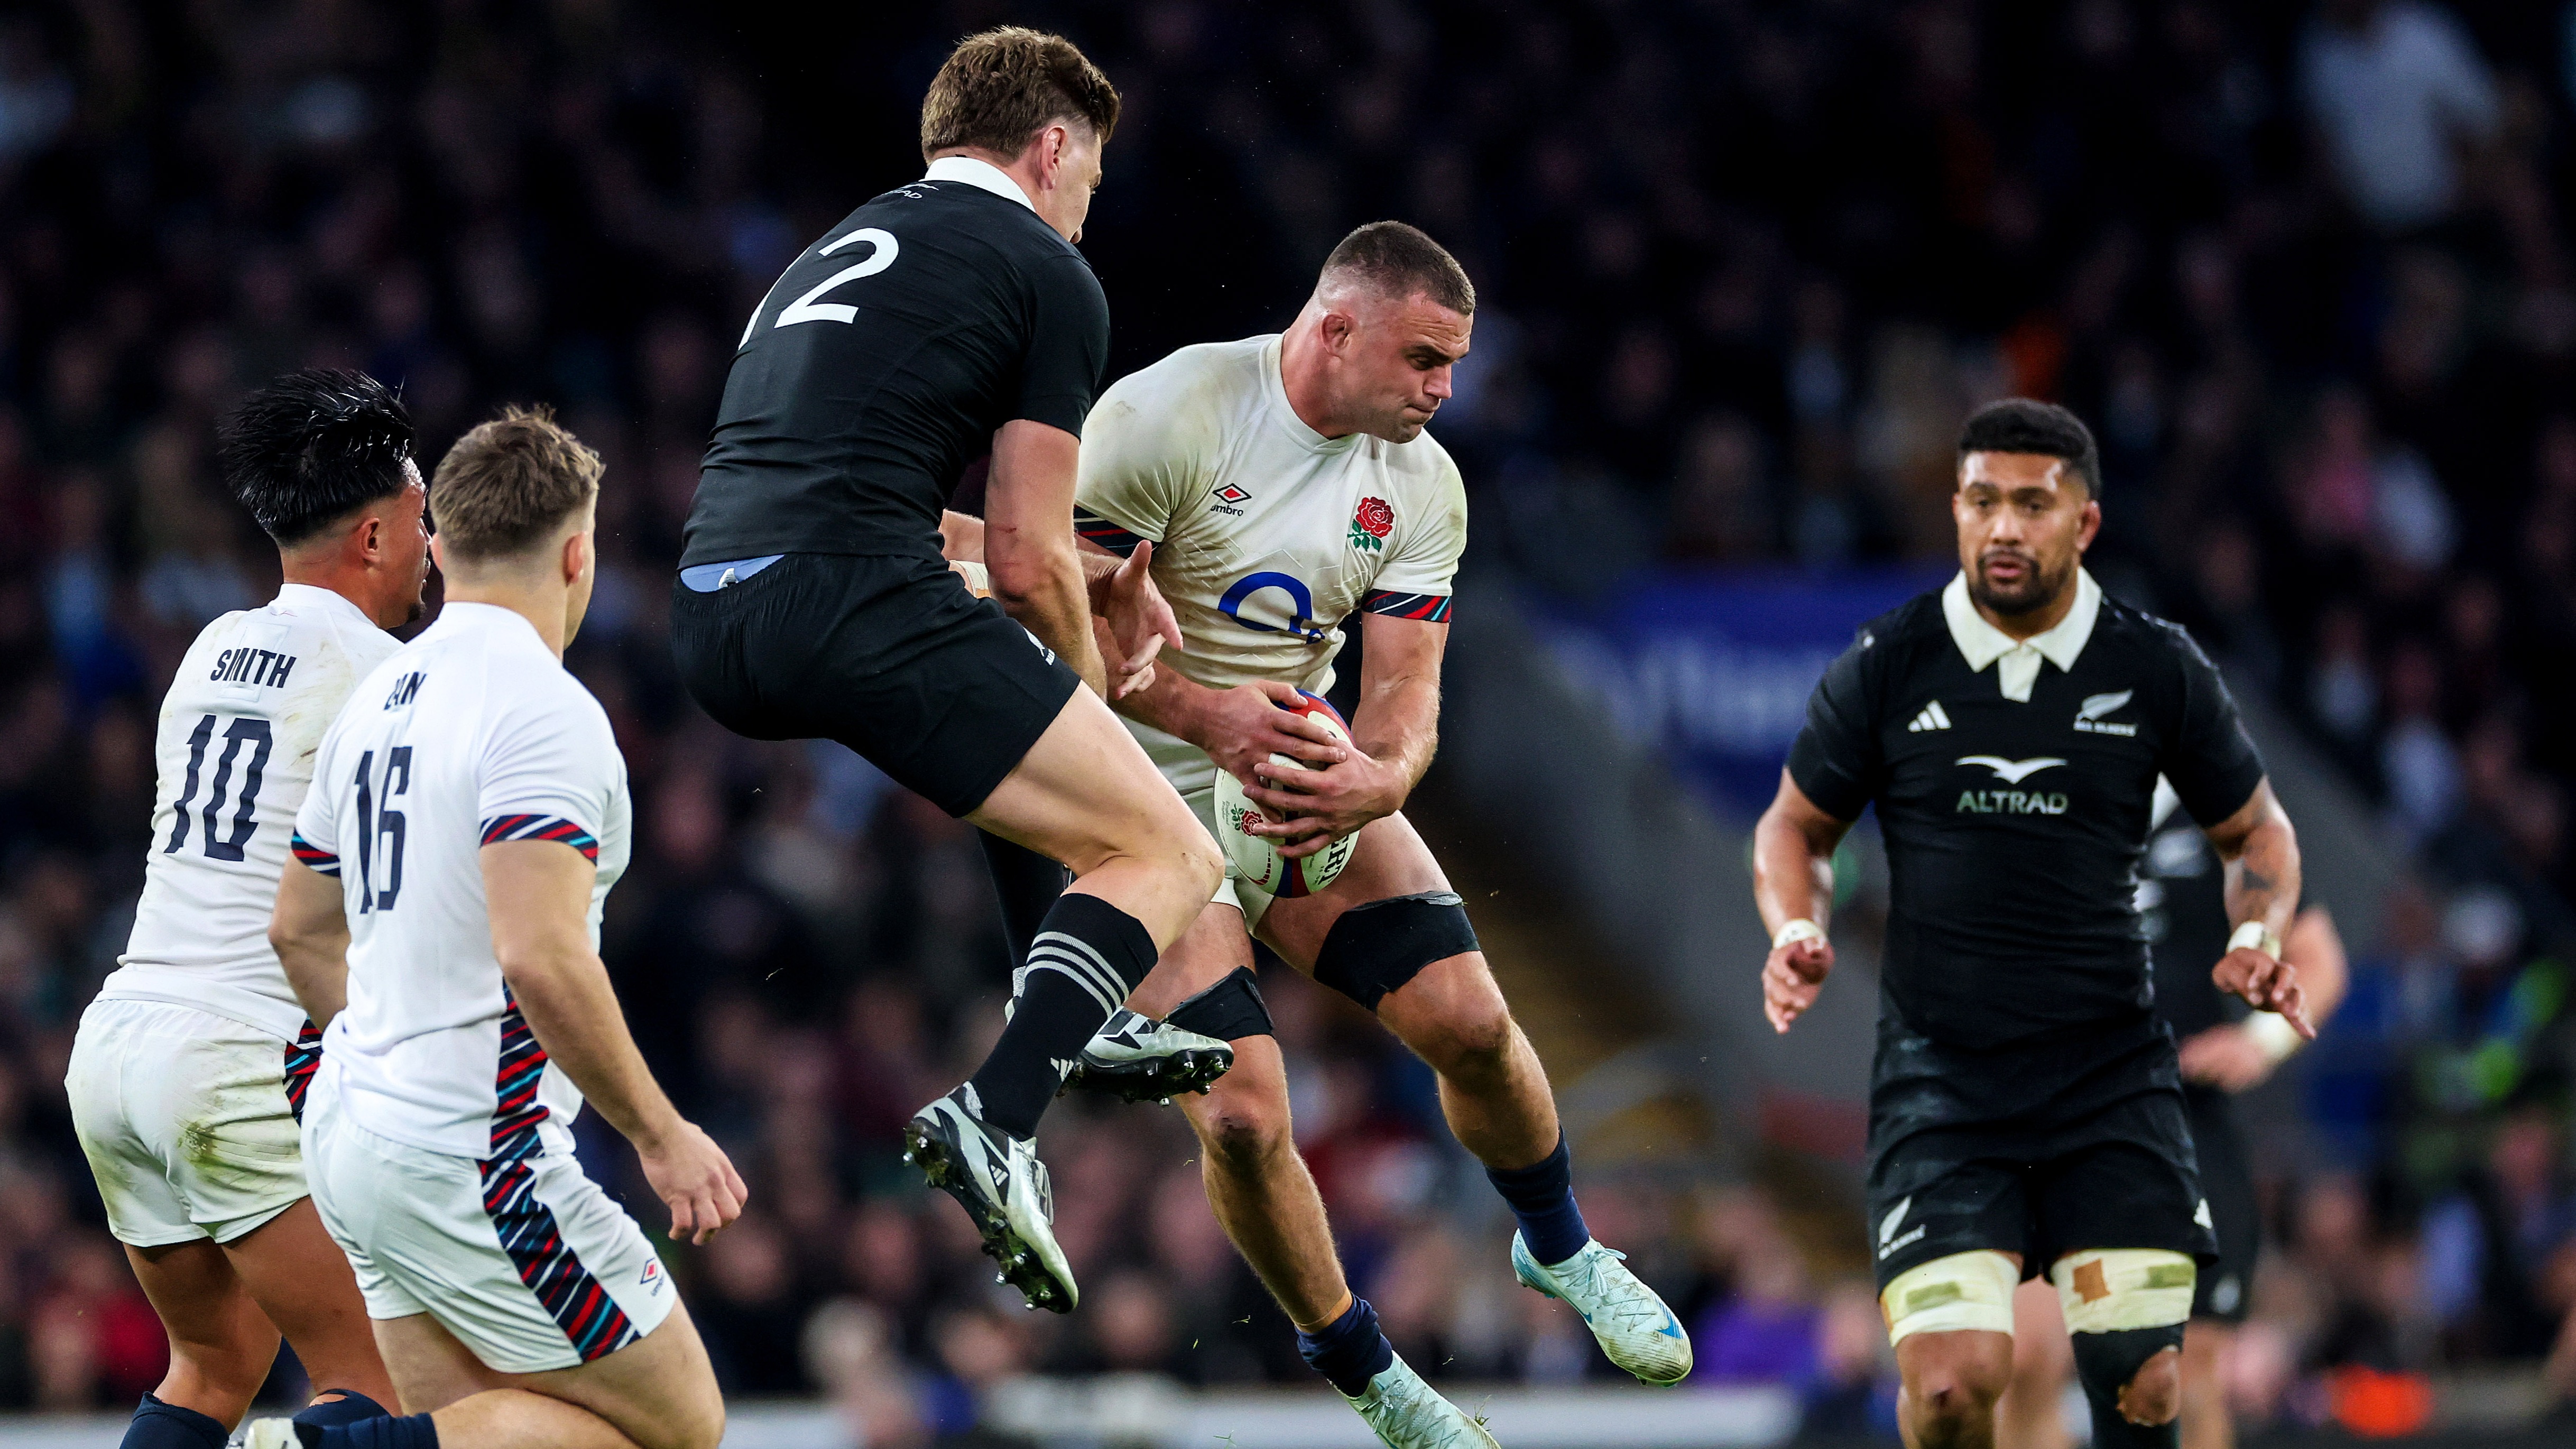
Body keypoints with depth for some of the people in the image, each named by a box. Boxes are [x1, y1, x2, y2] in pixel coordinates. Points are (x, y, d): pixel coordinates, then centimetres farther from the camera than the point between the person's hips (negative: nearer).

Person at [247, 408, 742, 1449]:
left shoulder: (380, 699, 12)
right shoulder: (545, 710, -15)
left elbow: (301, 931, 22)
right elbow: (541, 958, -25)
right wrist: (659, 1136, -15)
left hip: (352, 1129, 9)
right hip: (473, 1157, -9)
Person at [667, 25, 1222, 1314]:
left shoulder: (837, 252, 29)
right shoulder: (1047, 275, 6)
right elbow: (1026, 558, 1)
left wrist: (1077, 581, 35)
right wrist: (1090, 677, 20)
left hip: (706, 622, 8)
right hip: (854, 611, -8)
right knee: (1168, 856, -2)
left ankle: (1083, 1024, 32)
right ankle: (997, 1117, -23)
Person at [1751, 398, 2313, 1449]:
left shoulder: (2159, 671, 1)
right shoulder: (1884, 669, -1)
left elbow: (2255, 830, 15)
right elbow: (1798, 824, 14)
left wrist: (2258, 938, -4)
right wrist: (1796, 934, -6)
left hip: (2112, 1075, 1)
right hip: (1940, 1076, -1)